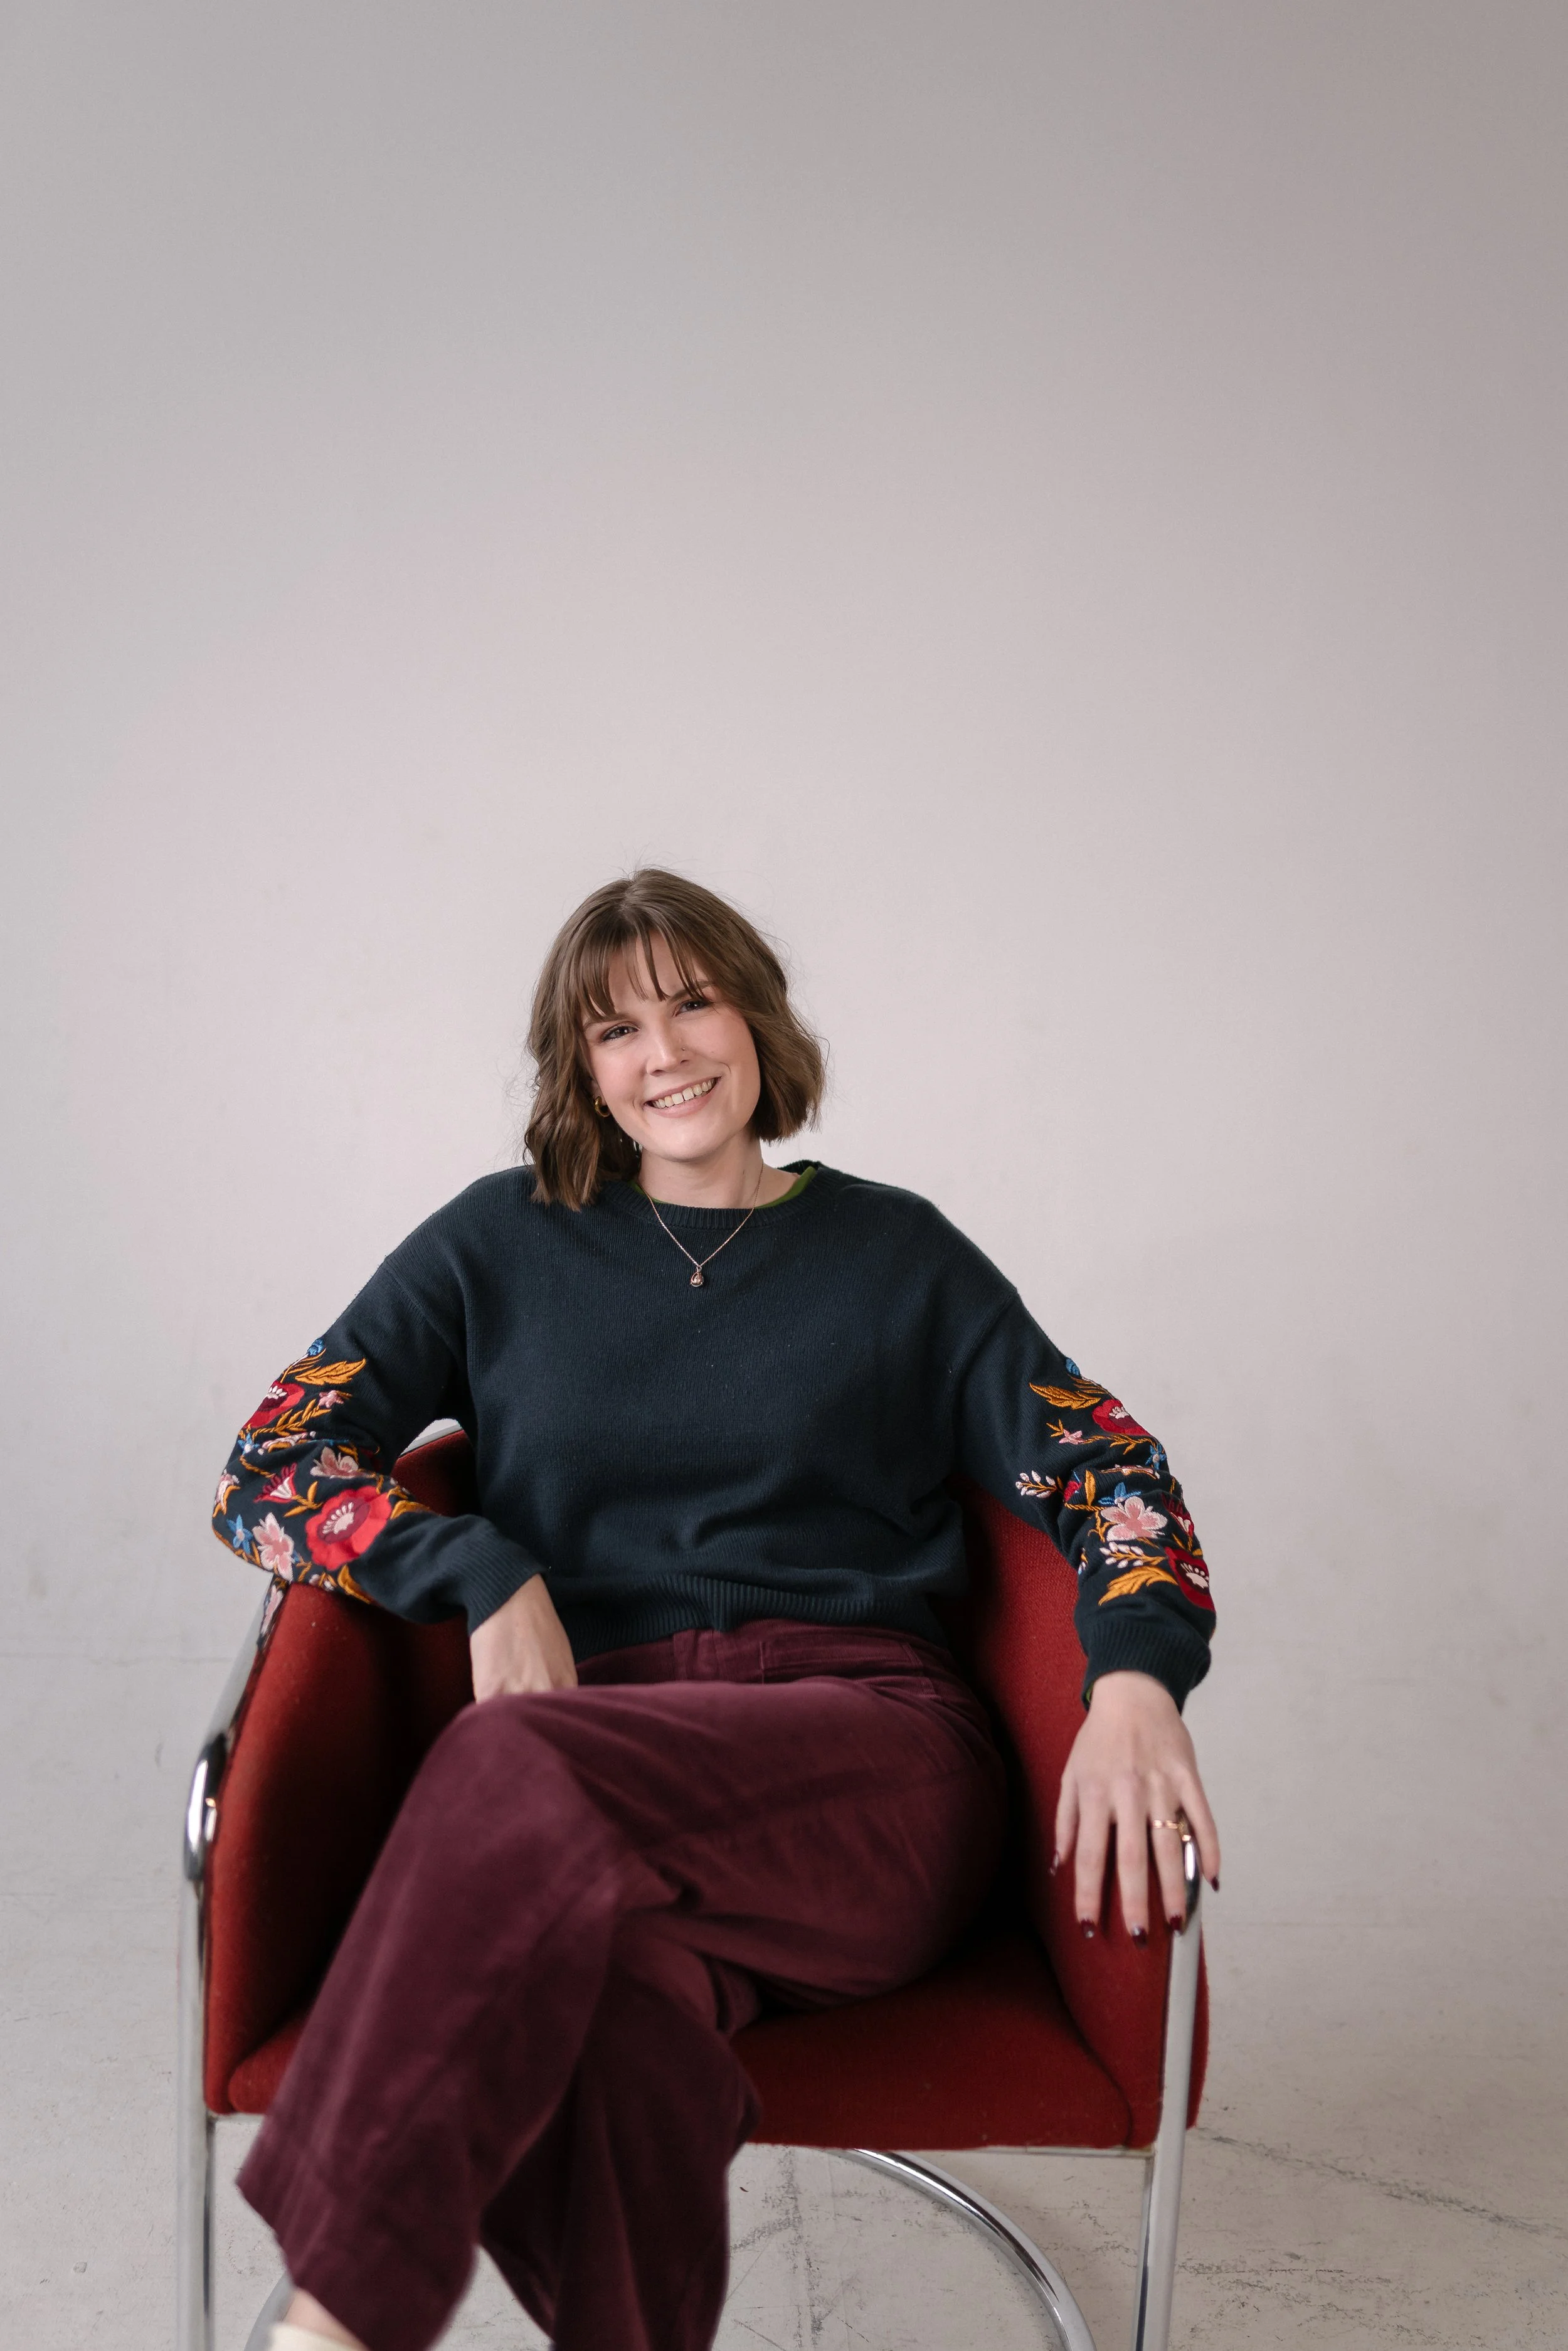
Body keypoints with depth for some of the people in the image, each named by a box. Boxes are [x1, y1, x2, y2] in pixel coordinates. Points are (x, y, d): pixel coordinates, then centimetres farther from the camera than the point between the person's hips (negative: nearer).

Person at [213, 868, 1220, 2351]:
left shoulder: (896, 1254, 18)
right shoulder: (501, 1246, 19)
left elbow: (1102, 1466, 10)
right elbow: (266, 1471, 13)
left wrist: (1134, 1683, -11)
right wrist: (485, 1577, -5)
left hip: (863, 1746, 0)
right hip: (590, 1721, 1)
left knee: (525, 1777, -35)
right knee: (627, 2006, -39)